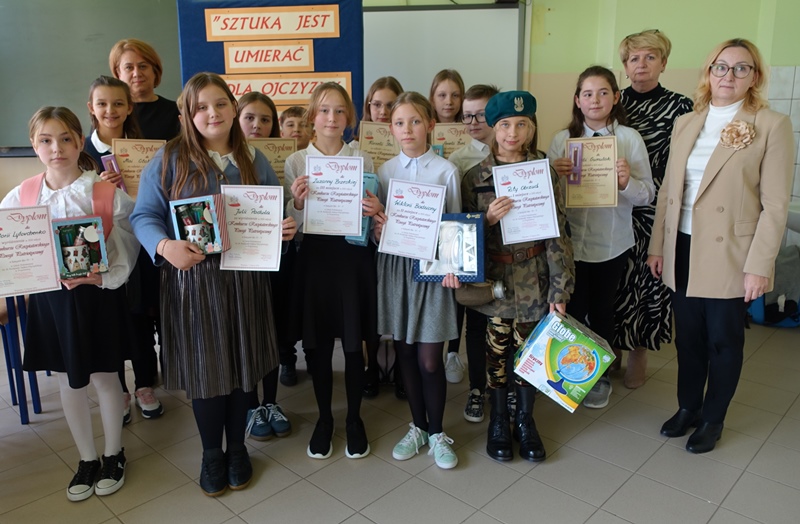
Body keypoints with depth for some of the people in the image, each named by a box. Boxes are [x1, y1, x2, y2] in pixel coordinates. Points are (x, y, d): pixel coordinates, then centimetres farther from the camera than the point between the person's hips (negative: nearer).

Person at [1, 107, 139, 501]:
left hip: (98, 297, -3)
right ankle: (87, 459, 36)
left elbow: (125, 250, -11)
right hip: (49, 298, 3)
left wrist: (101, 278, -27)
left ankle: (113, 455, 33)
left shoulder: (108, 194, -12)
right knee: (69, 381, 15)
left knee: (104, 377, 10)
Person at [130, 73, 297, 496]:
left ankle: (237, 447, 33)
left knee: (242, 363, 12)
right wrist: (165, 246, -24)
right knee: (204, 366, 7)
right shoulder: (169, 159, -2)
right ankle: (211, 453, 30)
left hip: (245, 277, 2)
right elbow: (144, 216, -4)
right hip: (193, 278, -2)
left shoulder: (253, 160, 7)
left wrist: (284, 228, -10)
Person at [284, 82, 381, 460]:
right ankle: (324, 417, 29)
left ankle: (354, 418, 27)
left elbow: (372, 218, 6)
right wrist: (297, 203, -19)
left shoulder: (362, 160, 2)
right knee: (318, 344, 9)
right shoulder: (295, 162, 2)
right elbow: (291, 223, 1)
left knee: (353, 344, 8)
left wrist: (374, 212, -16)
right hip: (314, 256, 1)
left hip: (353, 256, 0)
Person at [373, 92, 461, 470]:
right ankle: (418, 427, 29)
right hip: (395, 265, 3)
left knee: (429, 359, 0)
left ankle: (437, 433, 21)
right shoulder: (384, 171, 5)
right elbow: (375, 221, 11)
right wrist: (377, 229, -12)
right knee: (405, 352, 11)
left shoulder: (446, 171, -3)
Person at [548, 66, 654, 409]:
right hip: (569, 241, 1)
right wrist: (553, 173, -15)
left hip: (611, 244, -1)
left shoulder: (630, 139, -2)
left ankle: (600, 377, 31)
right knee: (572, 310, 7)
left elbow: (647, 195, -3)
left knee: (601, 311, 11)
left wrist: (627, 182, -22)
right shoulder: (562, 139, 3)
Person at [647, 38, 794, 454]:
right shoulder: (685, 124, 8)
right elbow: (668, 190, 9)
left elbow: (775, 205, -9)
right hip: (683, 248, 4)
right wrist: (658, 246, 7)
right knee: (687, 335, 14)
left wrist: (759, 265, -13)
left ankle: (712, 419, 27)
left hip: (729, 254, -4)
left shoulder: (772, 126, -5)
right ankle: (688, 407, 33)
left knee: (723, 338, 8)